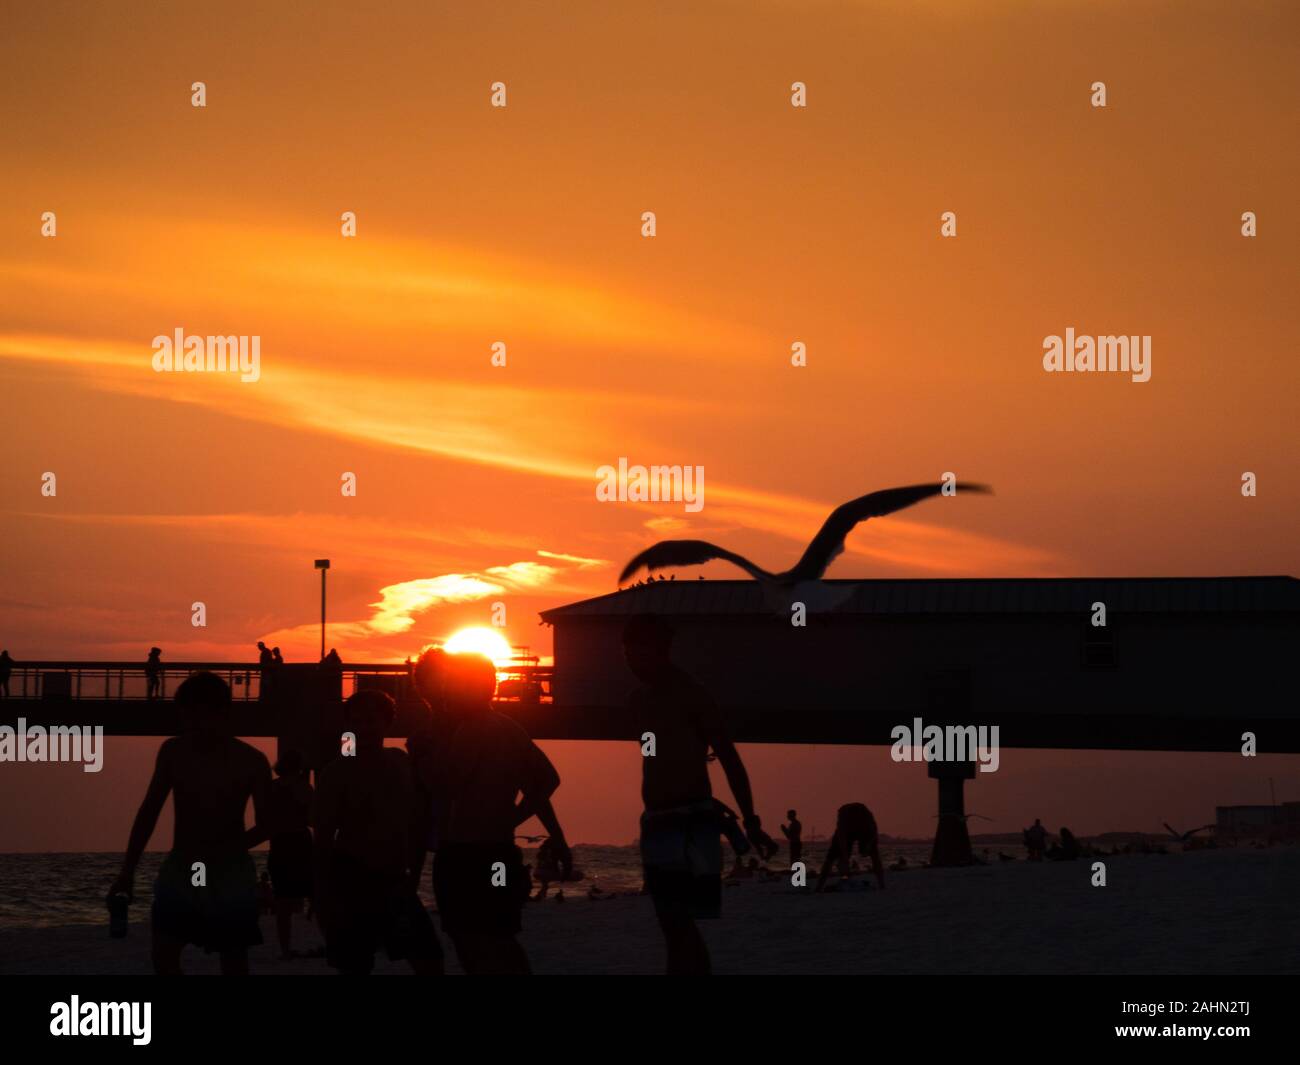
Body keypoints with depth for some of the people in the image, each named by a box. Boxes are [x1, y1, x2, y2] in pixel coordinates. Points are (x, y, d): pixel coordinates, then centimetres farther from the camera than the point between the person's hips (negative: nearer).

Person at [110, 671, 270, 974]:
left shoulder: (250, 761, -10)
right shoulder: (173, 752, -2)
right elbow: (149, 811, 7)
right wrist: (127, 871, 7)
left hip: (232, 873, -2)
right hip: (179, 869, 3)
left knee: (234, 964, 2)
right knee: (163, 956, -7)